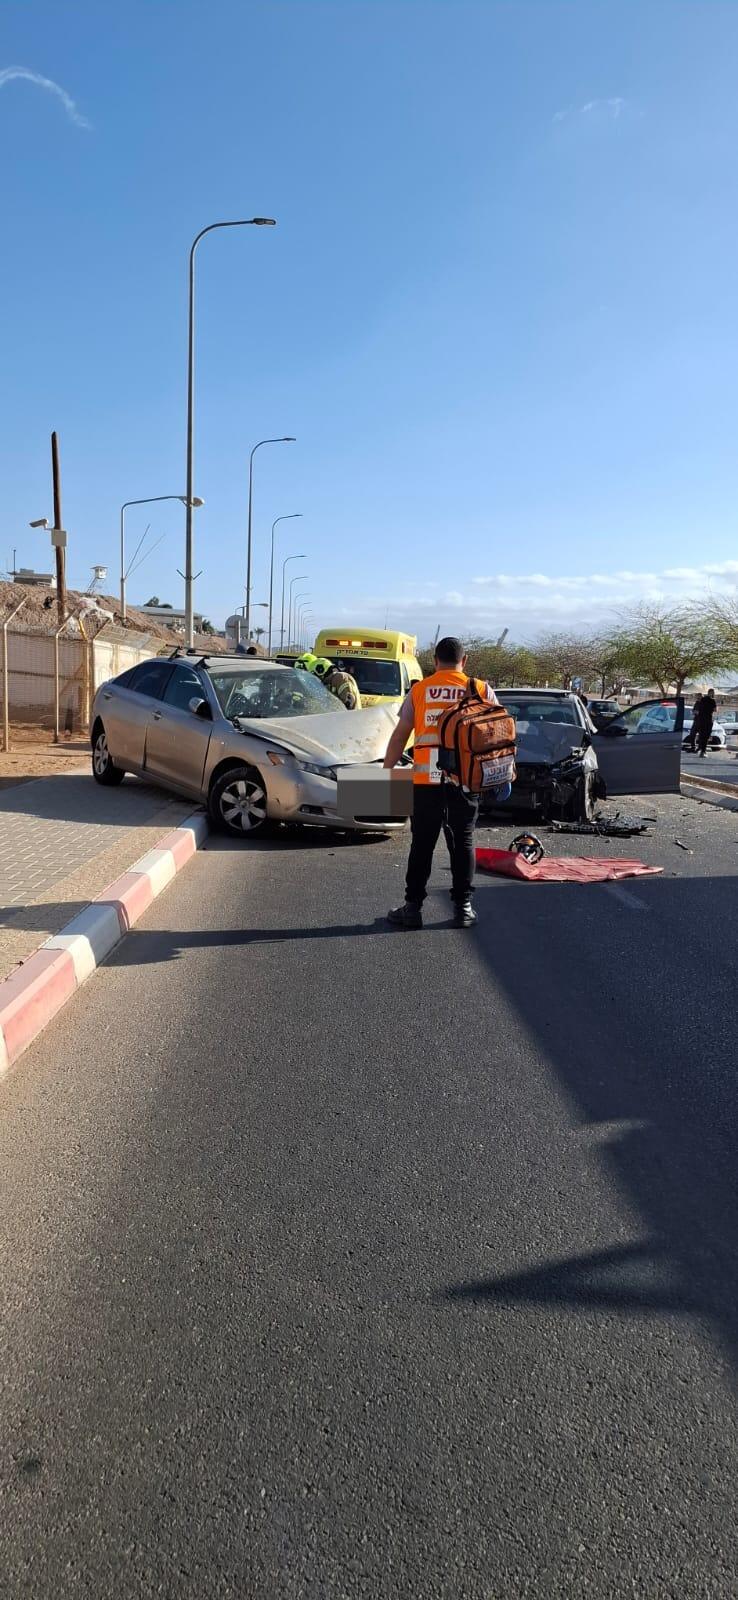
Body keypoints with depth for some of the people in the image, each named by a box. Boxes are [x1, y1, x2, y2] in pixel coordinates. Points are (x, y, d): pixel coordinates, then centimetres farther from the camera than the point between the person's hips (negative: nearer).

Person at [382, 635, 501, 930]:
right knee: (462, 842, 9)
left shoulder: (418, 690, 5)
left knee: (422, 843, 6)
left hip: (426, 778, 0)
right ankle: (463, 906, 11)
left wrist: (386, 771, 11)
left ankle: (413, 907, 8)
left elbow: (400, 735, 4)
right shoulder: (482, 690, 4)